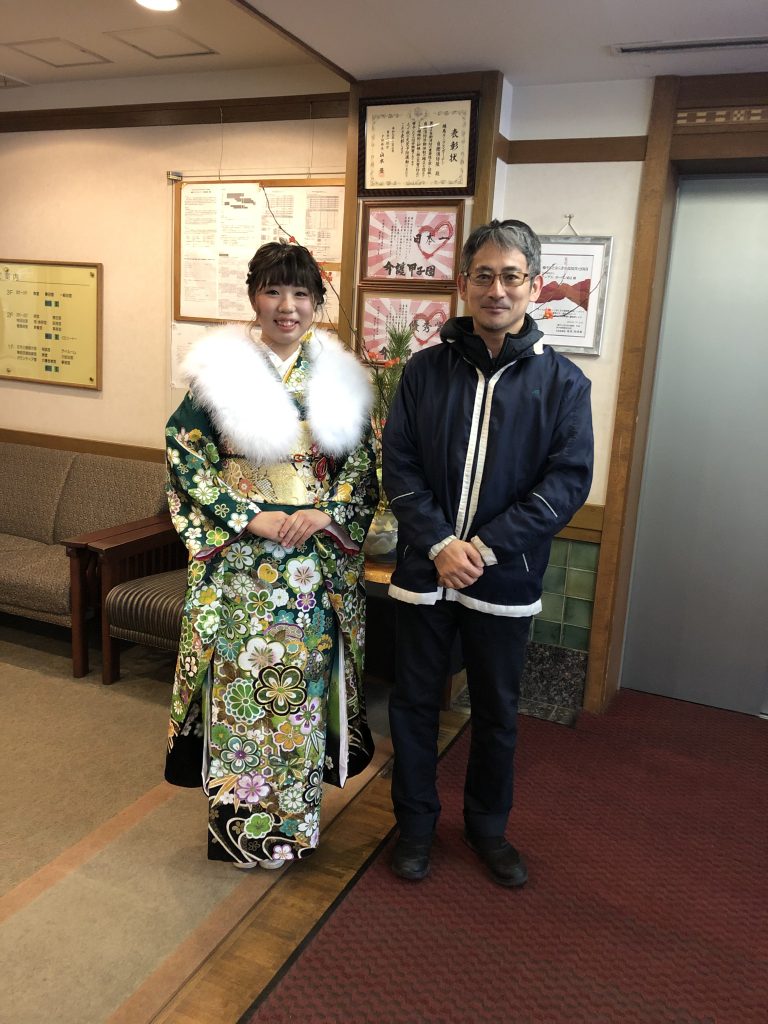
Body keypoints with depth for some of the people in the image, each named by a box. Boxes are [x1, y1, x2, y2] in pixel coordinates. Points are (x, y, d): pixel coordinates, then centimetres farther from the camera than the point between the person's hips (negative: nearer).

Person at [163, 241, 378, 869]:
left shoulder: (339, 374, 5)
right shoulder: (220, 367, -3)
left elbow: (363, 463, 7)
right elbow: (185, 455, -6)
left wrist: (326, 513, -10)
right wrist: (251, 518, -14)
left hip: (317, 561, 2)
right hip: (238, 559, -2)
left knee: (302, 680, 11)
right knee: (240, 682, 5)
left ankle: (294, 818, 31)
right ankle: (240, 820, 26)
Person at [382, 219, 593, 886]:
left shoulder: (562, 382, -3)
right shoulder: (426, 369, 0)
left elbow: (568, 480, -9)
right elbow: (399, 467, -3)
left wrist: (486, 546, -18)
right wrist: (437, 543, -16)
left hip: (506, 578, 0)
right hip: (424, 569, 1)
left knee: (497, 711, 15)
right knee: (414, 702, 13)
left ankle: (488, 825, 39)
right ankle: (416, 821, 35)